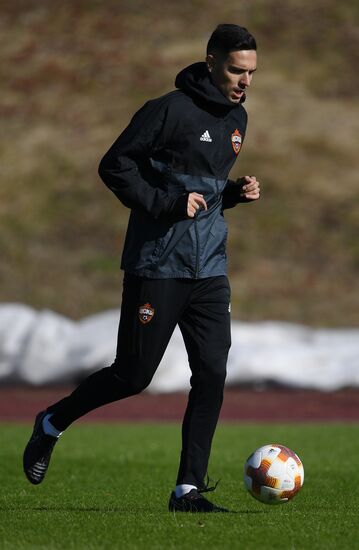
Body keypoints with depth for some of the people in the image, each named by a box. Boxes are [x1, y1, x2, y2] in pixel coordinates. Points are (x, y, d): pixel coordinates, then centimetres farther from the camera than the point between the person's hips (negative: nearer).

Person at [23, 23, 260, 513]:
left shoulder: (236, 118, 13)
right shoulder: (170, 110, -12)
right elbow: (115, 166, -12)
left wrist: (235, 193, 5)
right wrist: (168, 203, -18)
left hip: (210, 269, 7)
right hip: (158, 265, -7)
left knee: (212, 375, -4)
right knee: (133, 375, -2)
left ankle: (189, 489, 1)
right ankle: (52, 425, 22)